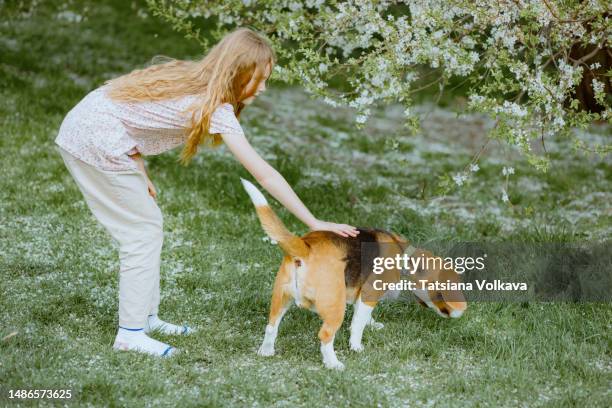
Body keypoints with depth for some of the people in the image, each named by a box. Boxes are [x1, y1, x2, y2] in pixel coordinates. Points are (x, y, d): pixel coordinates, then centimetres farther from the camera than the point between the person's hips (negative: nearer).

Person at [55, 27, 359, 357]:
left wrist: (140, 174, 7)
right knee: (144, 231, -3)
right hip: (97, 144, -9)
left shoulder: (192, 80, 6)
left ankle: (146, 317, 22)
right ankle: (131, 333, 1)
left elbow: (136, 110, 9)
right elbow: (264, 175, -22)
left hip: (84, 129, 9)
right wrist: (314, 224, -20)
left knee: (147, 224, 14)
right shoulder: (217, 109, -19)